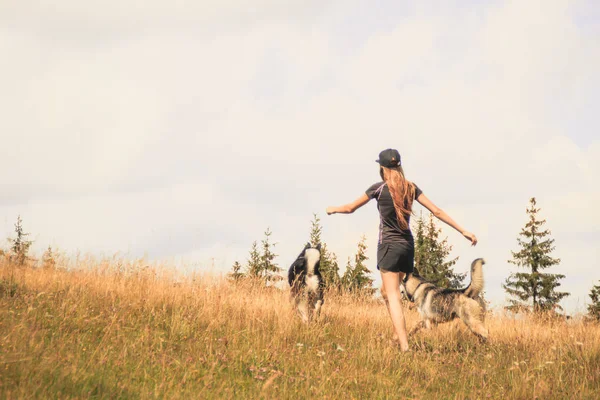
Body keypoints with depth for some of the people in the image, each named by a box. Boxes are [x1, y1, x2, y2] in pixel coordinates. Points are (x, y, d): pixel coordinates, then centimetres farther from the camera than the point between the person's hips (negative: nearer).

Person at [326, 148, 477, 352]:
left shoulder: (379, 188, -7)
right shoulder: (411, 188, 4)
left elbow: (350, 208, 3)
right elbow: (437, 211, 2)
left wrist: (333, 209, 24)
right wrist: (463, 231, 4)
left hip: (389, 246, -5)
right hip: (408, 246, 5)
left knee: (393, 297, -8)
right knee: (386, 290, 25)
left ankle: (404, 347, -19)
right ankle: (398, 334, 24)